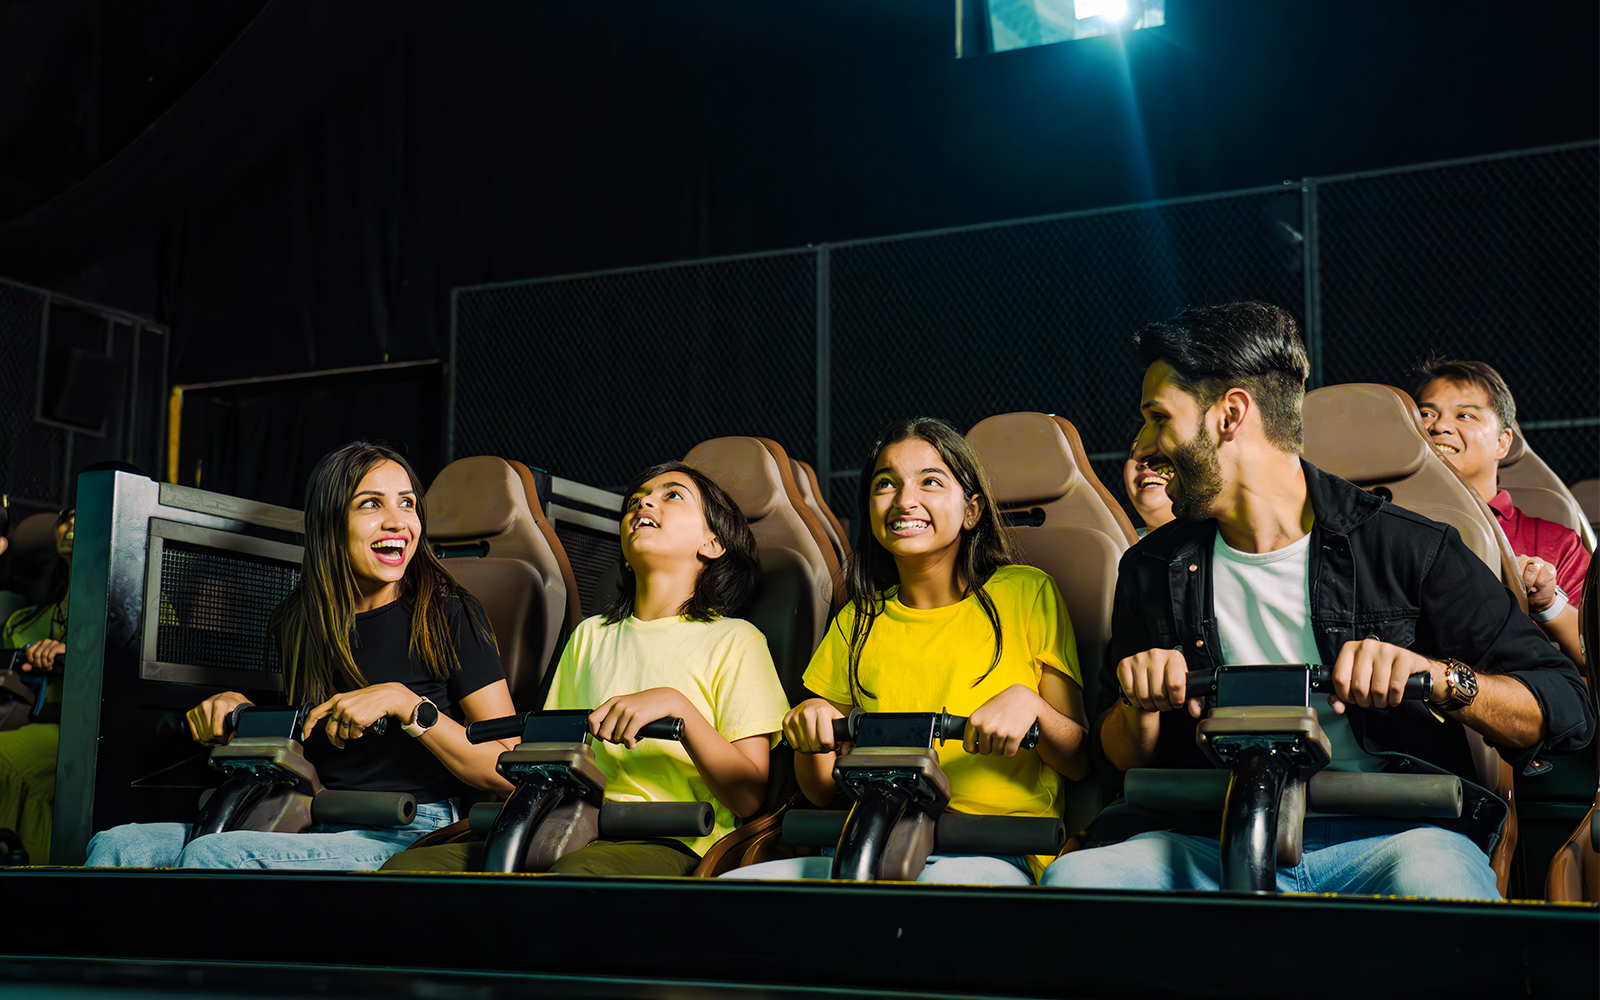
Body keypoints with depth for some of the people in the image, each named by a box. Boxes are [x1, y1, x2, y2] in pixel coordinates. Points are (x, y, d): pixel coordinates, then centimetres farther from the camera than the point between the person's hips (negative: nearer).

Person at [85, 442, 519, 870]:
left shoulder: (449, 614, -5)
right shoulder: (294, 623, 11)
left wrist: (404, 702, -19)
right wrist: (236, 708, 8)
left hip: (410, 836, -5)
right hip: (314, 832, 5)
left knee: (213, 855, -27)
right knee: (116, 844, -13)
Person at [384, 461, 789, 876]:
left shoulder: (736, 641, 7)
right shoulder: (589, 635, 24)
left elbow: (748, 798, -3)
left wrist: (677, 705, -17)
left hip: (669, 844, -6)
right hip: (576, 833, 6)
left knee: (574, 874, -42)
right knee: (408, 865, -20)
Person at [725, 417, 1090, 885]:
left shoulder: (1026, 594, 8)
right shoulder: (858, 620, 19)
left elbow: (1080, 762, 6)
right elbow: (823, 792, 20)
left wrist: (1027, 703, -15)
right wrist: (811, 734, -3)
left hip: (992, 852, -4)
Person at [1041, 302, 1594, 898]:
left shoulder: (1409, 549, 3)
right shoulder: (1153, 572, 14)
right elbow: (1122, 760, 20)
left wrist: (1438, 676, -18)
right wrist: (1141, 705, -3)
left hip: (1386, 834, -3)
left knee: (1434, 883, -39)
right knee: (1073, 878, -26)